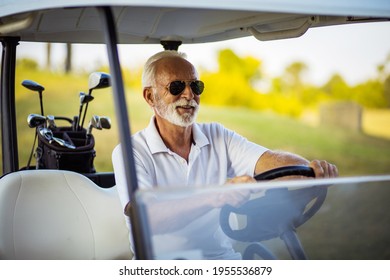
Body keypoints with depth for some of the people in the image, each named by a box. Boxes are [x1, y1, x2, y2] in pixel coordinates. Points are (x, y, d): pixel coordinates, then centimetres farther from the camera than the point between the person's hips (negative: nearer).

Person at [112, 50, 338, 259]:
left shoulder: (218, 137, 10)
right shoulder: (131, 152, -5)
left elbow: (268, 160, -6)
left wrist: (311, 169, -29)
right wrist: (213, 197, -37)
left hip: (222, 258, 3)